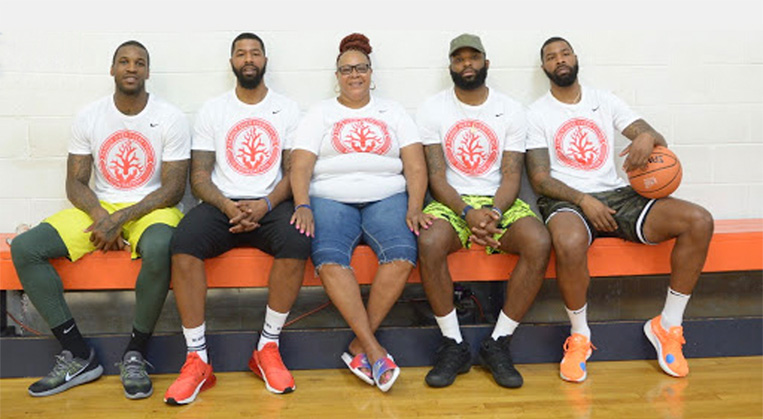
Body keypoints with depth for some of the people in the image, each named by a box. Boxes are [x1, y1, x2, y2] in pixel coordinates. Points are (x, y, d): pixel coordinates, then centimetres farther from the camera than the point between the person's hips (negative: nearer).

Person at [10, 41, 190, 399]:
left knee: (159, 248, -40)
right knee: (24, 248, -16)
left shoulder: (170, 118, -4)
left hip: (150, 208, -4)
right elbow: (75, 183, 4)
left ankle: (135, 353, -18)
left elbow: (173, 189, -9)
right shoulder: (89, 117, 6)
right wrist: (101, 216, -16)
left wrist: (121, 218, -19)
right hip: (99, 208, 4)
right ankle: (78, 355, -11)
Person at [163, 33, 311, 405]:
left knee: (297, 241, -35)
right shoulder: (212, 110, 13)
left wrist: (266, 204, -16)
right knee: (183, 242, -32)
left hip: (271, 205, 0)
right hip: (221, 205, 1)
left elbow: (295, 172, 3)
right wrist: (228, 206, -15)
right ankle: (197, 360, -21)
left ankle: (267, 349, -17)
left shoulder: (287, 109, 12)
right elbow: (199, 176, 5)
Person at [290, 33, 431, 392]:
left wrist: (414, 208, -8)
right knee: (329, 259, -33)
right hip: (331, 199, 0)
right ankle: (374, 350, -27)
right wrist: (303, 207, -14)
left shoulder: (392, 112, 18)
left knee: (402, 255, -31)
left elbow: (415, 167, 9)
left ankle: (358, 348, -20)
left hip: (386, 198, 1)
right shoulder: (320, 114, 16)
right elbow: (300, 167, 4)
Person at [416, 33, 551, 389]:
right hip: (451, 202, -1)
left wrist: (494, 213, -21)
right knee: (429, 243, -34)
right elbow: (436, 176, -4)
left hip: (500, 201, 1)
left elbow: (511, 176, -1)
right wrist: (468, 213, -21)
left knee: (539, 243, -29)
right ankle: (454, 345, -15)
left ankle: (498, 344, -13)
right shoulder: (433, 109, 4)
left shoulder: (510, 110, 7)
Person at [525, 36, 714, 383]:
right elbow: (539, 179, -4)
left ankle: (667, 326, -3)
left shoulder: (604, 101, 16)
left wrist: (648, 137, -16)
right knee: (569, 244, -40)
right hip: (566, 201, -4)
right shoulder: (538, 113, 6)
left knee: (699, 221, -17)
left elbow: (660, 142, 10)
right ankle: (579, 336, -12)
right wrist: (584, 201, -18)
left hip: (618, 196, 4)